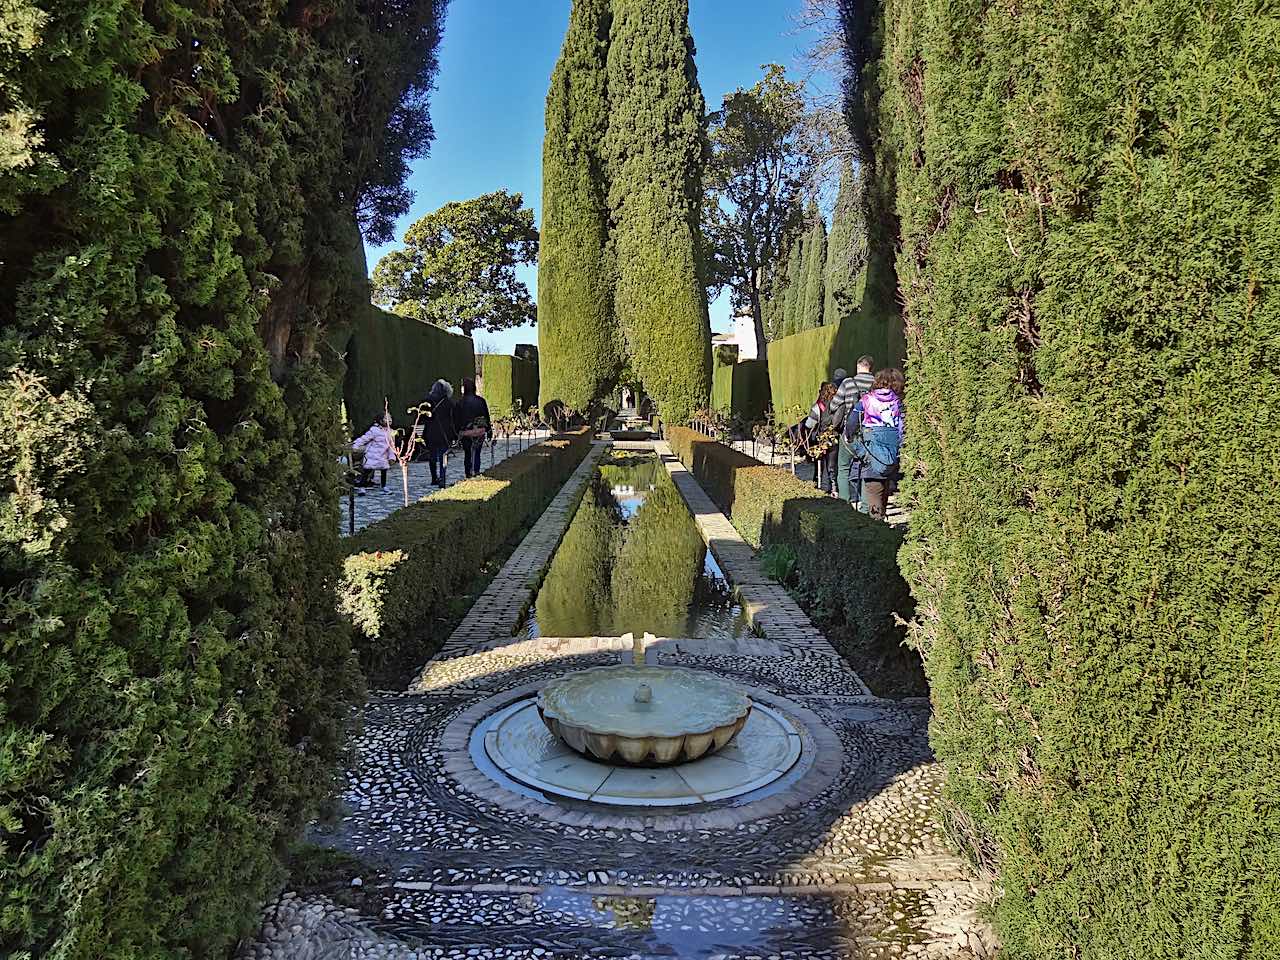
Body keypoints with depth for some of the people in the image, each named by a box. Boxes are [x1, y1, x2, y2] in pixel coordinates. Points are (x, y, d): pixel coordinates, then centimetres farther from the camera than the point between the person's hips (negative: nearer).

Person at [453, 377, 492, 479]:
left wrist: (457, 432, 5)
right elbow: (487, 417, 4)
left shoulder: (460, 402, -5)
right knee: (477, 453, 8)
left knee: (467, 454, 9)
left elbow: (456, 419, -2)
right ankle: (476, 472, -3)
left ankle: (469, 475, 8)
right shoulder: (481, 401, 0)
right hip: (480, 431, 1)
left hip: (466, 432, -1)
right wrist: (489, 431, 11)